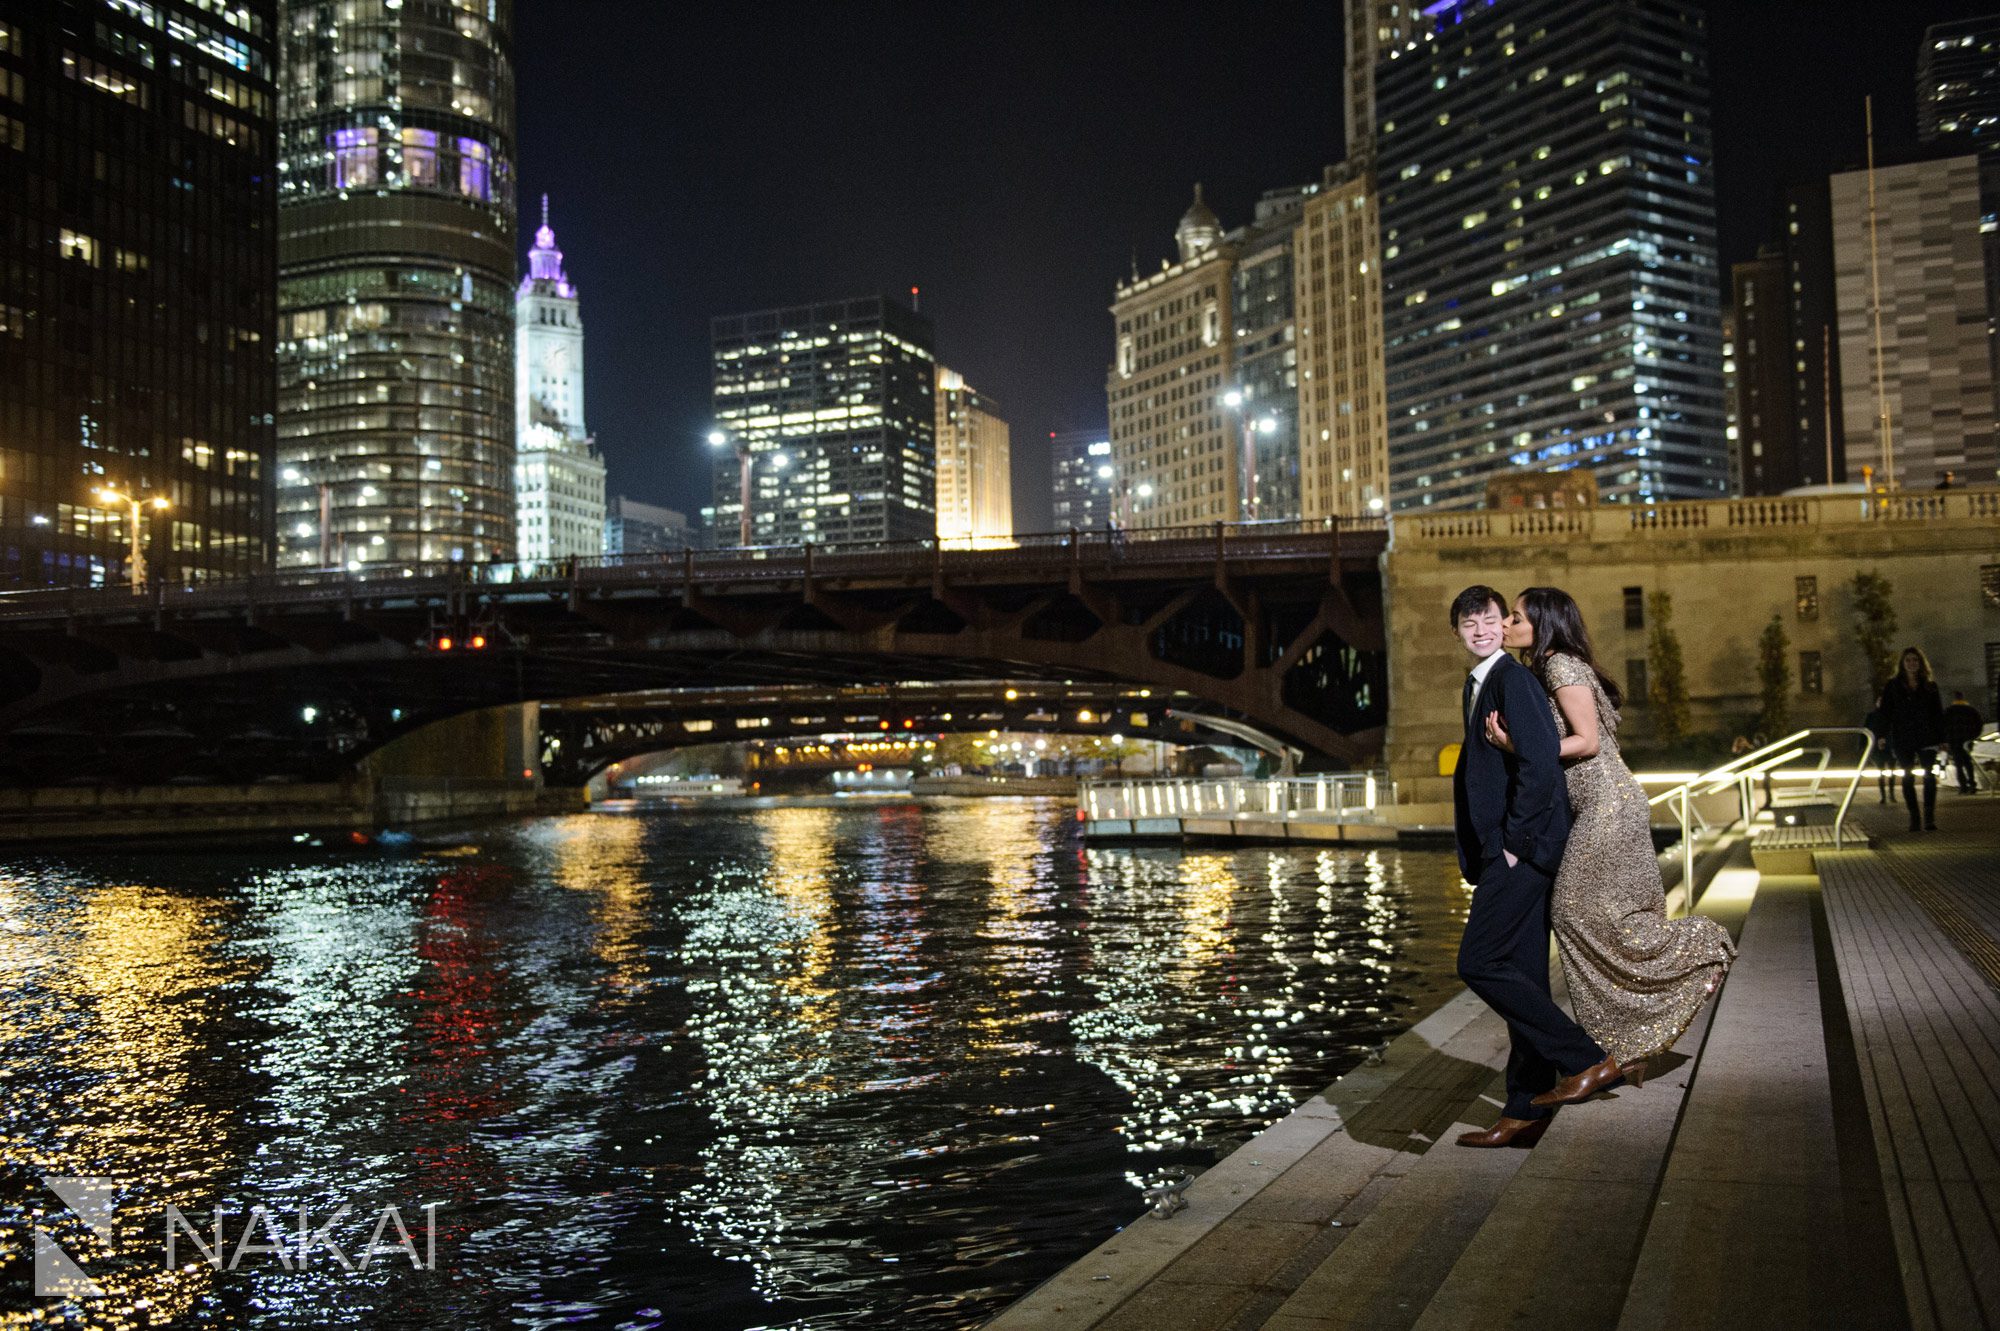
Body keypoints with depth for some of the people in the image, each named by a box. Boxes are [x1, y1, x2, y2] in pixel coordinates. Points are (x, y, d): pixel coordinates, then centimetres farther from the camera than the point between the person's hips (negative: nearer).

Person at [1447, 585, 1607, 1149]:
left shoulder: (1513, 679, -11)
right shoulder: (1475, 686, 19)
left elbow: (1540, 763, -21)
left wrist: (1515, 842, -16)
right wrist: (1479, 854, 17)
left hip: (1522, 848, -10)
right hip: (1503, 852, 10)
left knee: (1480, 963, -12)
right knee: (1522, 977, 10)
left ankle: (1584, 1059, -3)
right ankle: (1527, 1112, 15)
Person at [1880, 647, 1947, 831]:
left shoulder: (1930, 686, 8)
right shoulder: (1892, 685, 5)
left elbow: (1938, 713, 8)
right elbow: (1885, 713, 5)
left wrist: (1941, 738, 2)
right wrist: (1883, 737, -4)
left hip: (1926, 738, 0)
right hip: (1903, 739, 0)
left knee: (1929, 776, -9)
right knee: (1908, 779, 4)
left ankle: (1930, 818, -8)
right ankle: (1914, 819, 10)